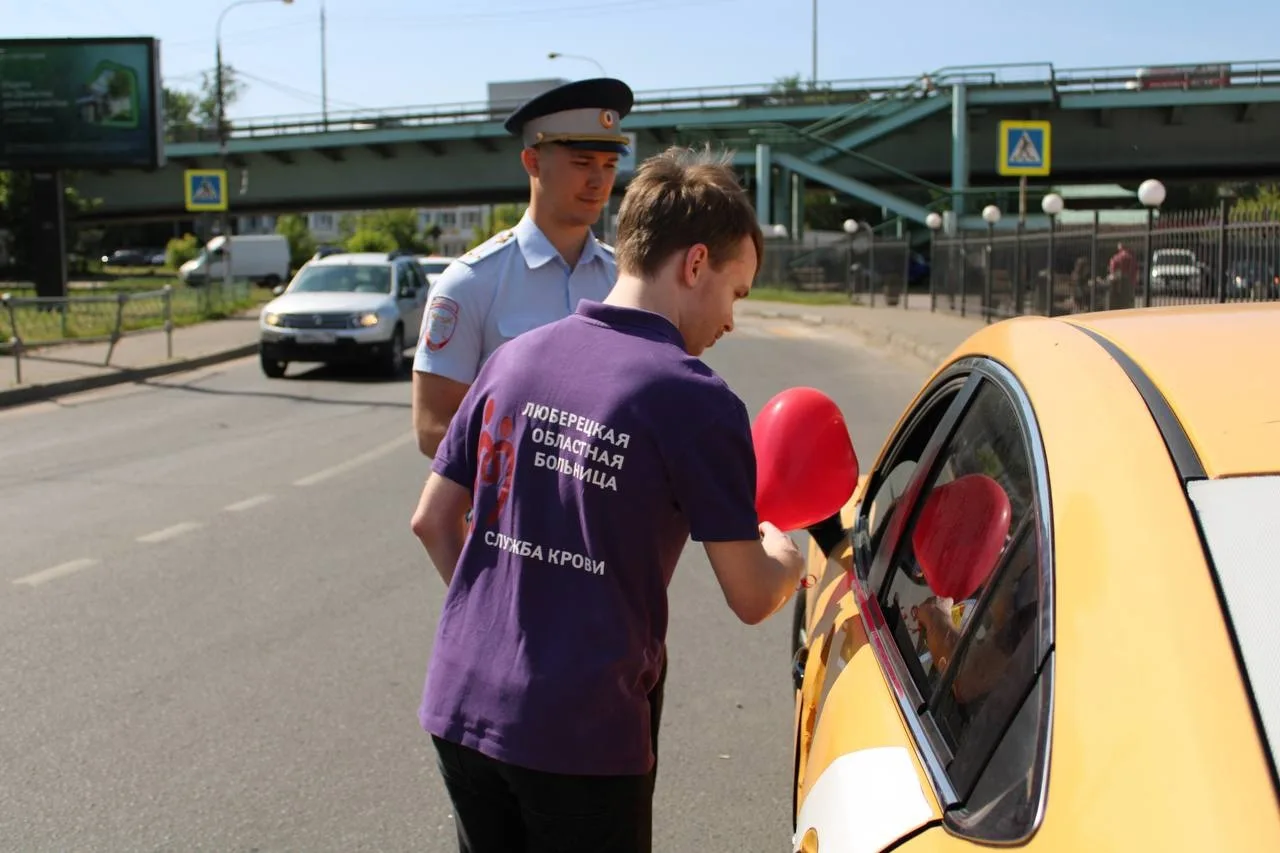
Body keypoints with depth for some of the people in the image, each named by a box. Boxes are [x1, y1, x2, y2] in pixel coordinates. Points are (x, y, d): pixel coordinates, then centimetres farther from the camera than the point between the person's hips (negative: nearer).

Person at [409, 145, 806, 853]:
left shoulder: (513, 358, 5)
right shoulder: (695, 398, -13)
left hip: (458, 708, 6)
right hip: (579, 736, -6)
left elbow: (432, 520, 11)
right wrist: (784, 555, 13)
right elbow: (751, 597, -9)